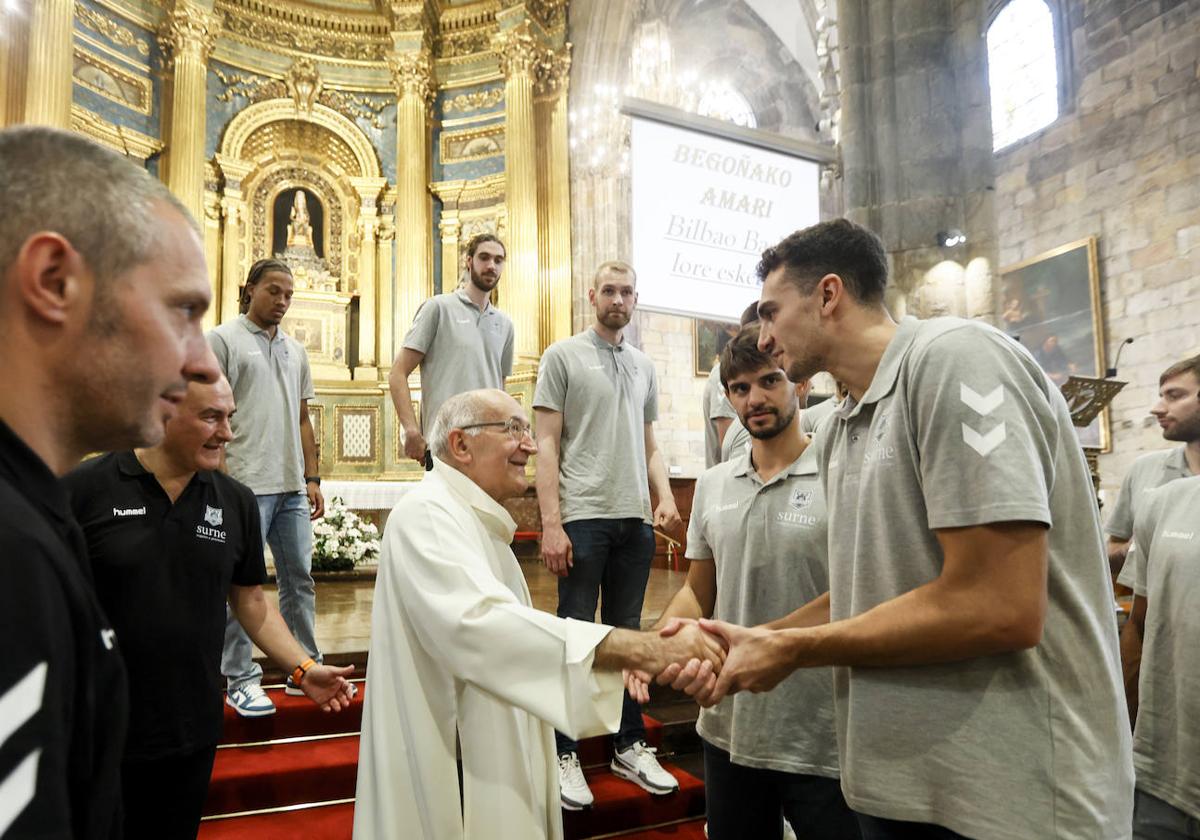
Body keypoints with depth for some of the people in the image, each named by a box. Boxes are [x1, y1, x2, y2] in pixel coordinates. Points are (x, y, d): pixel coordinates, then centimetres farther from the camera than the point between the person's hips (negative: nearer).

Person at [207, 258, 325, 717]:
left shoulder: (295, 350, 18)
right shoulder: (222, 340, 0)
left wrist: (312, 478, 13)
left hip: (292, 488, 6)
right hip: (245, 485, -6)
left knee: (299, 579, 10)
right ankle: (241, 679, 12)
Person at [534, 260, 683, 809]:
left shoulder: (644, 366, 16)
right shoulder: (563, 356, 1)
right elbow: (547, 444, -5)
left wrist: (666, 497, -1)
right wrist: (551, 523, -13)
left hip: (636, 521, 5)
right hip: (583, 517, -5)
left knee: (627, 633, 12)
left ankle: (629, 747, 24)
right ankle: (565, 754, 14)